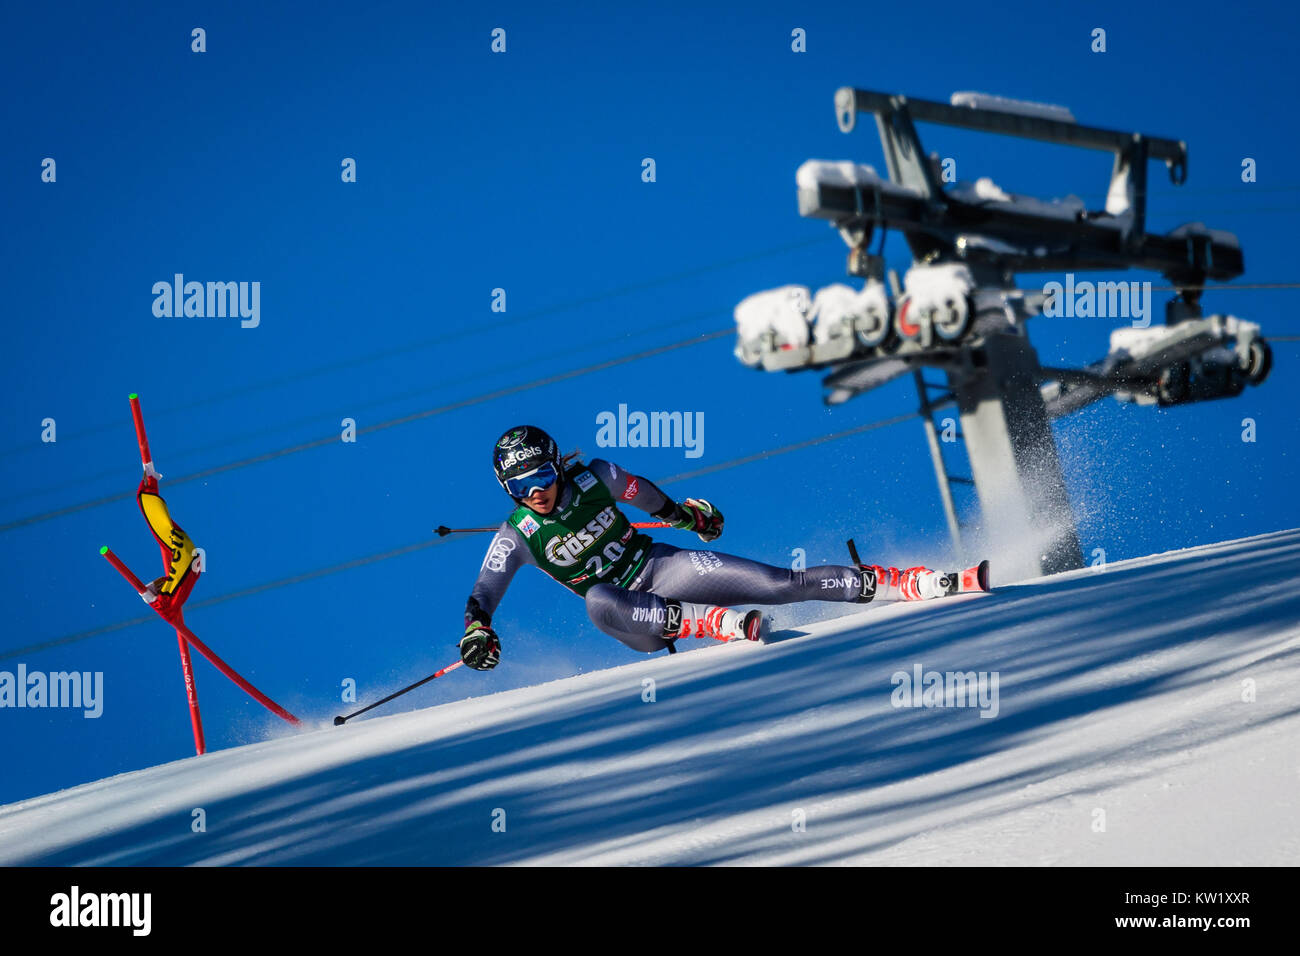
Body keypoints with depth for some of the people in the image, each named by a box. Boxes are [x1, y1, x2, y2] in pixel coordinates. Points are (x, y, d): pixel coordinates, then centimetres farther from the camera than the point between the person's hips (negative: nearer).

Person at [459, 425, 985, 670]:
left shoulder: (595, 478, -7)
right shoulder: (516, 536, -11)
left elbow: (647, 496, 12)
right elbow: (482, 595, -13)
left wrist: (687, 514, 19)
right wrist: (477, 631, -33)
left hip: (660, 567, 1)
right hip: (634, 618, -1)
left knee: (783, 583, -14)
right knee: (598, 600, -40)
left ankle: (923, 583, -10)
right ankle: (725, 625, -40)